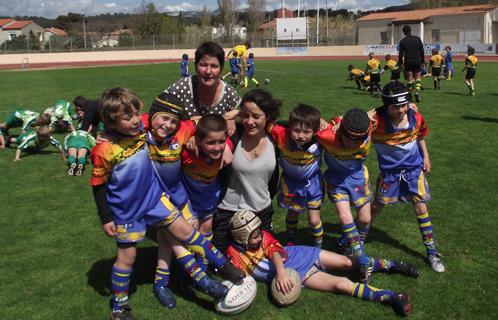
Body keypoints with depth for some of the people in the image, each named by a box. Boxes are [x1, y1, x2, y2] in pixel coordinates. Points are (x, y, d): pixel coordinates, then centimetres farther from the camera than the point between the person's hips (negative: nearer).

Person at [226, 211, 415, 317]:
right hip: (296, 275, -3)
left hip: (299, 254, 3)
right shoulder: (235, 255, -10)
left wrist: (281, 271, -43)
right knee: (341, 284, -17)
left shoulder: (263, 236, -6)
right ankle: (390, 297, -18)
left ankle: (392, 265, 16)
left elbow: (275, 251, -21)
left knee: (348, 262, -2)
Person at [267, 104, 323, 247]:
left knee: (314, 220, 7)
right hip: (290, 182, 1)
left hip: (312, 182, -1)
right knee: (292, 214, 24)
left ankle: (319, 247, 37)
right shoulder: (282, 135, -34)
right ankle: (291, 243, 51)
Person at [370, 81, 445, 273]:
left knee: (421, 208, 4)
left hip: (414, 169, 2)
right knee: (376, 208, 10)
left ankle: (432, 253, 17)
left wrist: (425, 157, 7)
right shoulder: (377, 120, -24)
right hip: (389, 171, -2)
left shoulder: (416, 118, -12)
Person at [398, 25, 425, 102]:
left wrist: (400, 63, 9)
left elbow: (401, 53, 0)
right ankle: (417, 91, -15)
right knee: (418, 77, 7)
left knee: (409, 78, 7)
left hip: (408, 61, -1)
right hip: (417, 61, 1)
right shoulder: (417, 39, 4)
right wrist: (422, 61, 13)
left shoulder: (402, 41, -1)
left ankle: (410, 95, 11)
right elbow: (422, 51, 5)